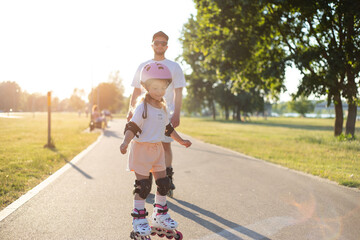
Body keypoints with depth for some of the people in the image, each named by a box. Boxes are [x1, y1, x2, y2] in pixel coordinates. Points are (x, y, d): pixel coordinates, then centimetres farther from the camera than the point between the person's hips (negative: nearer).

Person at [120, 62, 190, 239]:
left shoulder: (163, 107, 10)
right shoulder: (142, 107, -13)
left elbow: (168, 127, 22)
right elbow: (132, 127, -20)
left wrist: (180, 141, 28)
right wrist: (126, 142, -36)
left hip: (157, 148, 7)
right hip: (142, 148, -7)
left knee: (163, 183, 11)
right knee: (143, 185, -4)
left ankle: (160, 216, 26)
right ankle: (139, 220, 9)